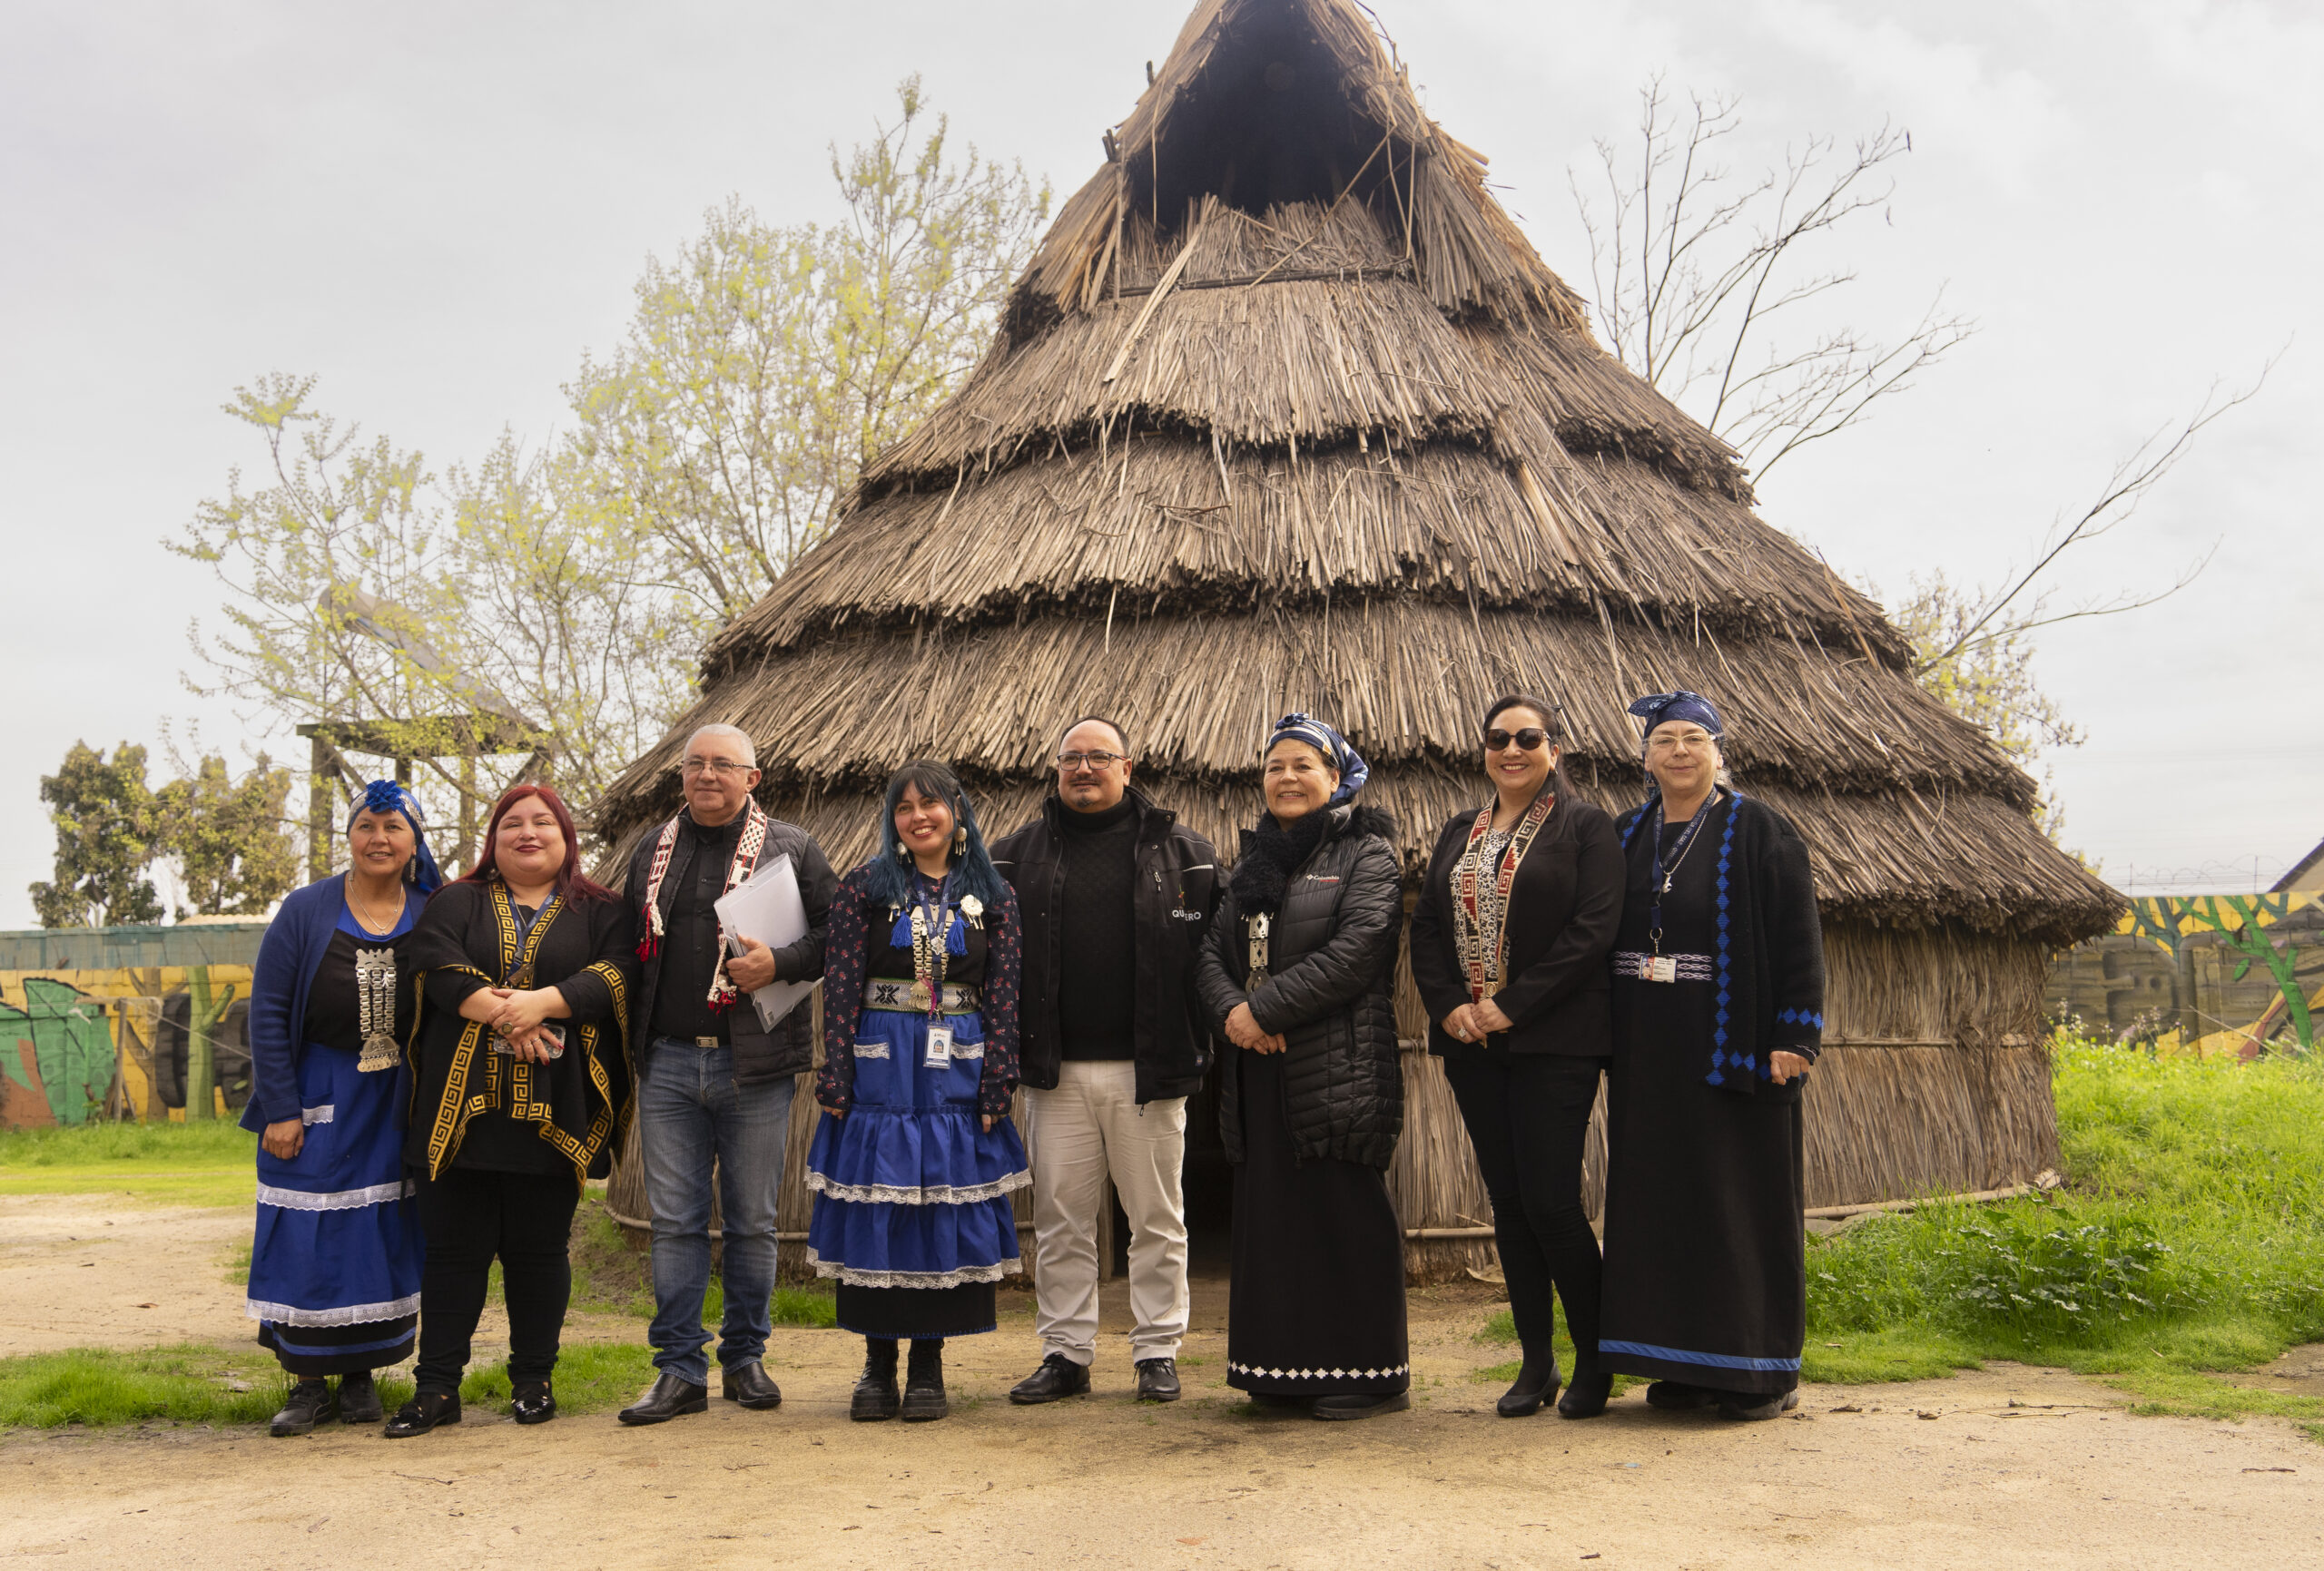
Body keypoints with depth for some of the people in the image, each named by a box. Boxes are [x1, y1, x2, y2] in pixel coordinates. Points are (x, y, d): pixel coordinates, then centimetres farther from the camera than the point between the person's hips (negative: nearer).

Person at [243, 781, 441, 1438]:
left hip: (396, 1106, 1)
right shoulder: (306, 911, -3)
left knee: (381, 1236, 5)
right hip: (316, 1098, -1)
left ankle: (361, 1374, 18)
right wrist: (280, 1109, -8)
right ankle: (309, 1383, 11)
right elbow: (268, 1012, -4)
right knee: (306, 1239, -1)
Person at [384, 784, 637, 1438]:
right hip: (464, 1101, 1)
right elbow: (436, 963, -5)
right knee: (455, 1246, 3)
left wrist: (541, 1002, -19)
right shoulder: (456, 902, 13)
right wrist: (502, 1016, -17)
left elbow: (618, 970, -6)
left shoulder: (600, 911, 10)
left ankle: (534, 1380, 18)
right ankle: (437, 1387, 11)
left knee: (539, 1248, 5)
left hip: (551, 1107, -1)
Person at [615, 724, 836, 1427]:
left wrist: (781, 962, -17)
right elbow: (630, 950, 18)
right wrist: (629, 1046, 10)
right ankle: (679, 1369, 12)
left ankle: (745, 1356, 20)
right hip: (668, 1061, 3)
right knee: (675, 1222, 4)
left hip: (754, 1064, -2)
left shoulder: (790, 848, 3)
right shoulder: (652, 852, 14)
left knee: (752, 1221, 7)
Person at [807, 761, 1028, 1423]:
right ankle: (878, 1363, 14)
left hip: (957, 1072, 1)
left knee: (950, 1210, 2)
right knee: (873, 1213, 1)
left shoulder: (992, 898, 6)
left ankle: (929, 1365, 13)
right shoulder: (863, 889, 4)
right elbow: (841, 988, -1)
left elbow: (1004, 997, 3)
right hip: (880, 1069, -1)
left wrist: (996, 1087, -4)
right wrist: (836, 1077, -8)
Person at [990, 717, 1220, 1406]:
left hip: (1148, 1067, -2)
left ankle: (1158, 1350, 17)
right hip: (1055, 1070, 2)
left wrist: (1198, 1046, -5)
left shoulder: (1181, 851, 4)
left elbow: (1214, 948, 2)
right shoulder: (1019, 852, 10)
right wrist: (1009, 1040, 2)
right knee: (1060, 1218, 8)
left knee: (1156, 1217, 6)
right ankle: (1065, 1352, 18)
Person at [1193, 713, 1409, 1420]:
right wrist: (1231, 1009, -11)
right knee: (1272, 1212, 7)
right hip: (1263, 1067, 6)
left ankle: (1371, 1374, 8)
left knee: (1346, 1211, -3)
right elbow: (1212, 951, 11)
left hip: (1339, 1063, -6)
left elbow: (1356, 950, -15)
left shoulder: (1367, 855, 0)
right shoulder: (1252, 863, 19)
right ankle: (1288, 1369, 17)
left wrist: (1264, 1007, -15)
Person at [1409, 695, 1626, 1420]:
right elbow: (1425, 926, 10)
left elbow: (1594, 929, -11)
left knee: (1550, 1199, -7)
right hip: (1472, 1042, 5)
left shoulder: (1585, 826, -1)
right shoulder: (1459, 831, 14)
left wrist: (1513, 1005, -15)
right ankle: (1536, 1361, 18)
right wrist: (1448, 1005, -7)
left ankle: (1595, 1359, 11)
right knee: (1508, 1202, 8)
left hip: (1553, 1041, -5)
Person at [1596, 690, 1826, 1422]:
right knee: (1658, 1199, 7)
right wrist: (1605, 1041, 7)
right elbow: (1598, 935, 13)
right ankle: (1683, 1362, 17)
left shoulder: (1758, 832, -2)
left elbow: (1798, 939, -7)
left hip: (1729, 1046, -5)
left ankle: (1761, 1368, 10)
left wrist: (1792, 1035, -15)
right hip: (1647, 1053, 5)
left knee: (1742, 1198, 0)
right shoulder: (1626, 836, 12)